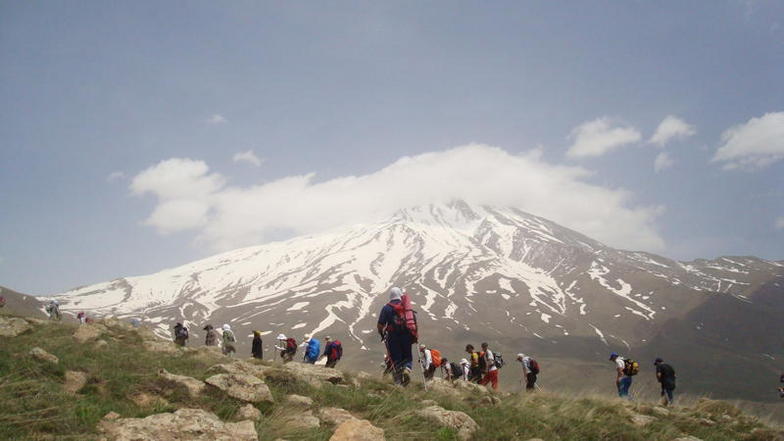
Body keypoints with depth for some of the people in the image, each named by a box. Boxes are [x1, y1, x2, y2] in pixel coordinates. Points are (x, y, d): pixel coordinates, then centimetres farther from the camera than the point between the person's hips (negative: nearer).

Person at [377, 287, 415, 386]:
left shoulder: (386, 308, -1)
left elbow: (380, 325, -5)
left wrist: (382, 334, 14)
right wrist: (415, 336, 14)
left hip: (393, 337, -1)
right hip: (406, 336, 1)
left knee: (396, 359, 7)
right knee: (407, 357, 16)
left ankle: (398, 382, 4)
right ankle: (407, 369, -14)